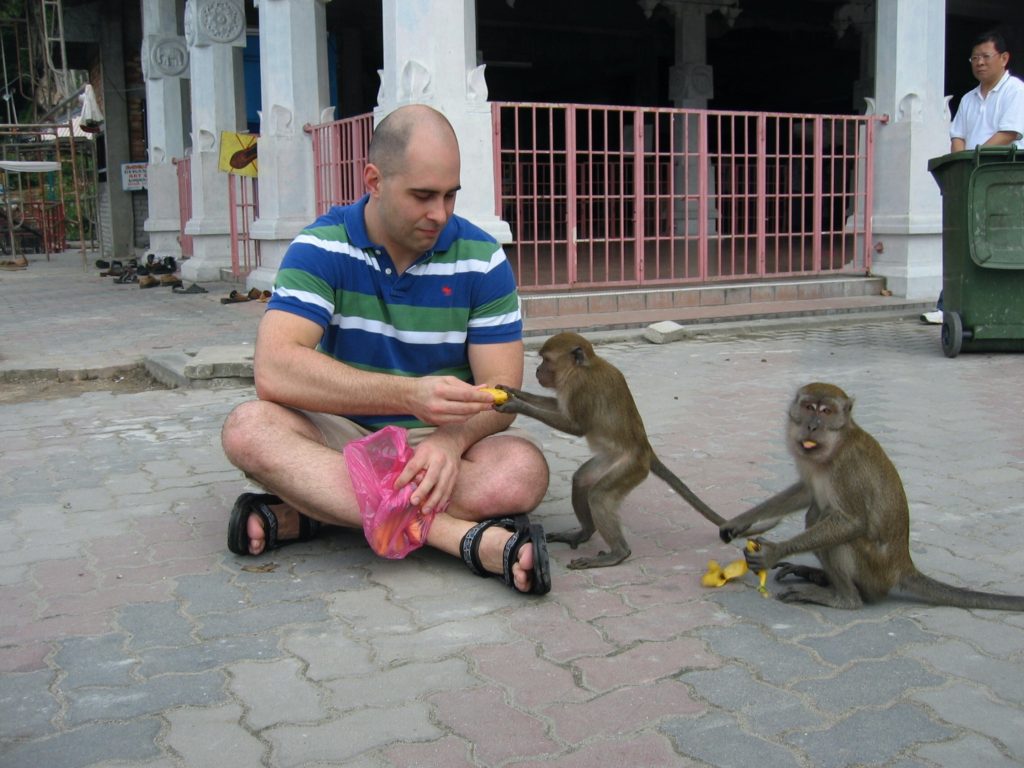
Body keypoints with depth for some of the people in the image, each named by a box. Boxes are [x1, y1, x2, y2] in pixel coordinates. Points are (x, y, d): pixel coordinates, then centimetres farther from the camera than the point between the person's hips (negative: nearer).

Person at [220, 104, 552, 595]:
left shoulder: (482, 259, -4)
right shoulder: (320, 247, -8)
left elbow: (499, 390, -7)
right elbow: (273, 370, -23)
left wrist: (450, 440, -31)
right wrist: (410, 395, -35)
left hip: (440, 441, 1)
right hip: (342, 435, 0)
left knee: (522, 471, -30)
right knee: (250, 428, -30)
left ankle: (310, 512, -23)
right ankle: (465, 536, -36)